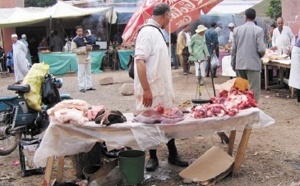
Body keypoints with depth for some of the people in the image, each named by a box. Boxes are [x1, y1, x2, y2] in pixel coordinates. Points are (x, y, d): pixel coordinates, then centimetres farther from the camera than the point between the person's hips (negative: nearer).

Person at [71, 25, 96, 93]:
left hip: (87, 57, 6)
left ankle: (89, 86, 18)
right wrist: (83, 50, -19)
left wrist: (89, 48, -5)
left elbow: (90, 46, 20)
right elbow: (73, 49, -13)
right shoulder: (74, 40, -7)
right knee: (81, 73, -4)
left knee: (88, 72, 10)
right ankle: (81, 87, 1)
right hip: (81, 58, -6)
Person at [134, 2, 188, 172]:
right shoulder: (147, 32, -16)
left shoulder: (157, 32, 13)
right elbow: (140, 61, -23)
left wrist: (168, 88, 18)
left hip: (163, 88, 9)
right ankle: (153, 158, 18)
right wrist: (146, 89, -26)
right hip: (151, 89, -9)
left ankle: (173, 155, 25)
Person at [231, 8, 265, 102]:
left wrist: (233, 64, 14)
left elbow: (233, 49, 4)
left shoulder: (237, 29, 2)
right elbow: (261, 49, -12)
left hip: (239, 64, 4)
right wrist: (260, 55, 11)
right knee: (254, 91, 1)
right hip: (253, 64, -4)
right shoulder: (259, 30, -8)